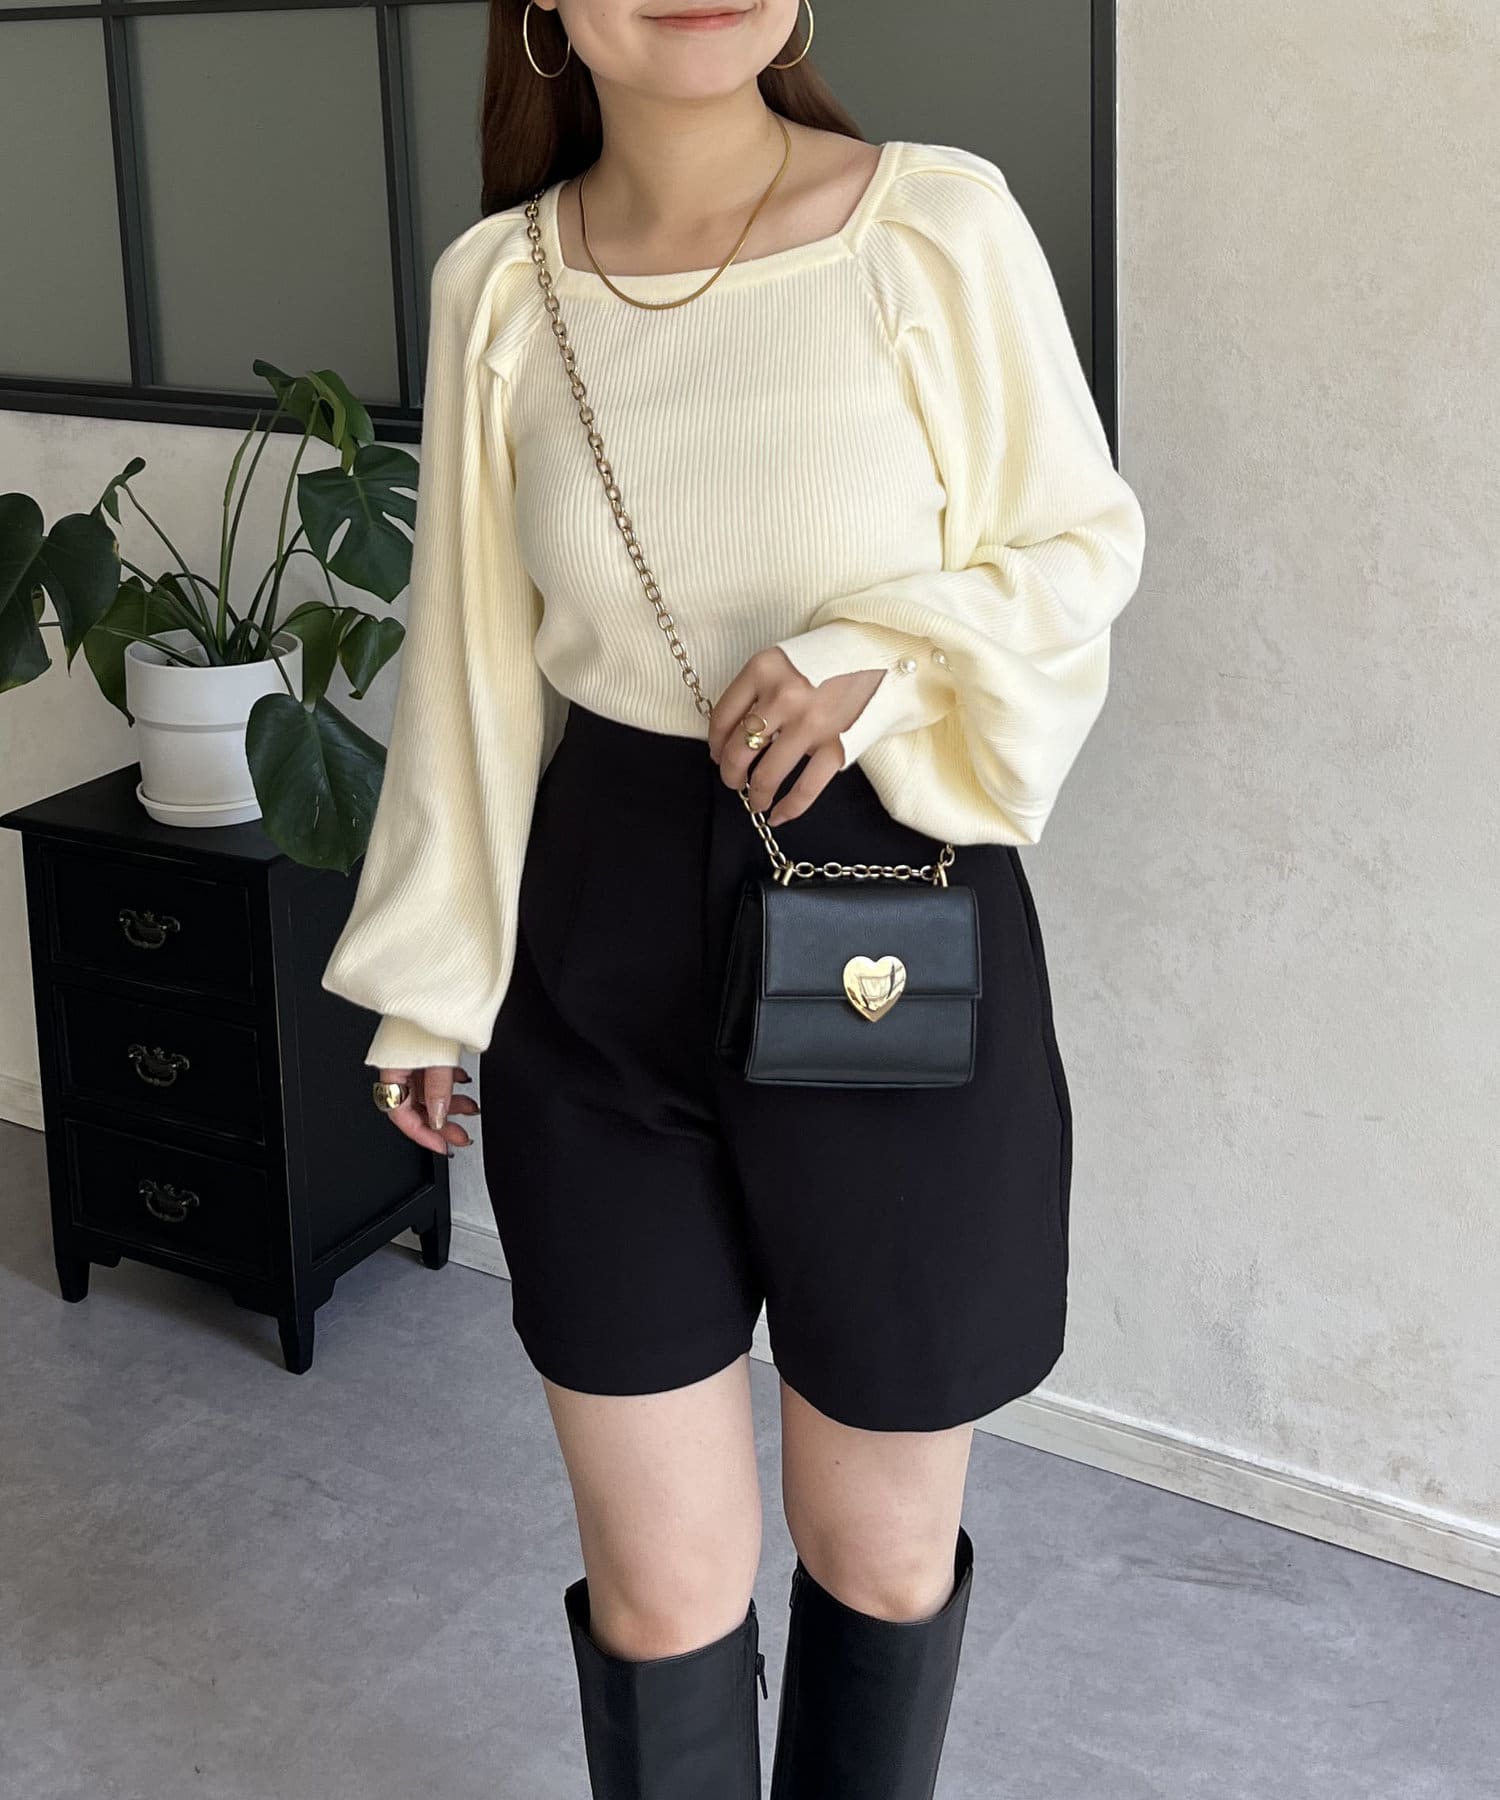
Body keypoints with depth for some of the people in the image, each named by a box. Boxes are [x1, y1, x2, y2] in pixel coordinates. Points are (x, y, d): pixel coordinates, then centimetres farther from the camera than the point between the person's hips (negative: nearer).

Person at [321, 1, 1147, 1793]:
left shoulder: (940, 222, -9)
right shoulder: (493, 285, -1)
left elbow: (1085, 540, 0)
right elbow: (473, 657, 7)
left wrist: (878, 661, -19)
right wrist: (430, 980, 13)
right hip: (602, 957, 2)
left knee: (884, 1554, 16)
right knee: (657, 1591, 9)